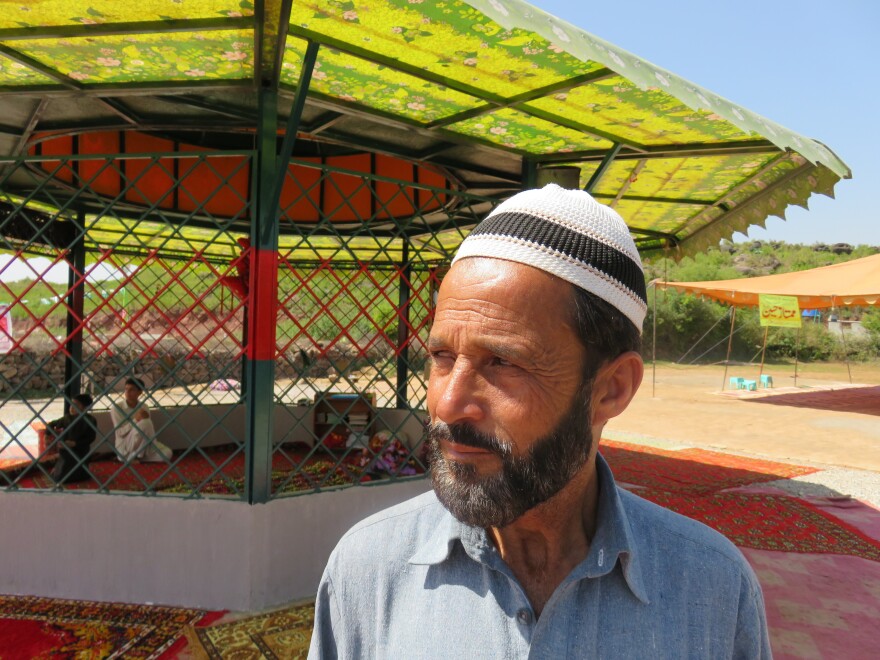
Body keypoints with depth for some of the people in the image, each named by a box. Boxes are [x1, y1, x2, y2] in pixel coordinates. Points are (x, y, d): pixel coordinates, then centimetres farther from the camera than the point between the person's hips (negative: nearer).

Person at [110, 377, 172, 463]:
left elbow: (149, 429, 6)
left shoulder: (144, 407, 3)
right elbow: (120, 432, -15)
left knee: (167, 453, -21)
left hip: (141, 447, 5)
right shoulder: (116, 407, -10)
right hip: (124, 448, -5)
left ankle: (137, 457, -3)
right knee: (145, 422, -30)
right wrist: (136, 420, -27)